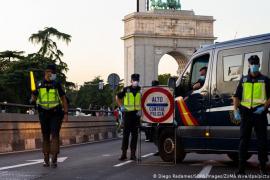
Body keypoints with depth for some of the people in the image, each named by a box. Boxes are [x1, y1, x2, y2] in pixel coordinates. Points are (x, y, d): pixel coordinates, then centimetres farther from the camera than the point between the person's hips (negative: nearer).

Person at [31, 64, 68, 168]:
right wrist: (32, 101, -15)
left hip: (56, 113, -2)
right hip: (44, 114, 2)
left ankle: (54, 160, -13)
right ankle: (46, 159, 15)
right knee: (45, 136, 7)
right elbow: (33, 97, 10)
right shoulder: (39, 85, 3)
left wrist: (66, 114, -5)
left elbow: (64, 99, 2)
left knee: (55, 135, -13)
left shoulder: (57, 85, -2)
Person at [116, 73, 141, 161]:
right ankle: (124, 153, 4)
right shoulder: (126, 90, 3)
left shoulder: (141, 90, 4)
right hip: (127, 113, -1)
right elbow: (118, 97, 16)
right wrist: (121, 106, 6)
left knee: (135, 134, 4)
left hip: (136, 114, 1)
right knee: (126, 134, 0)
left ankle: (133, 153, 9)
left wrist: (141, 110, -2)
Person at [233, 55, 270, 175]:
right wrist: (236, 110, -2)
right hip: (245, 113, 2)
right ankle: (241, 168, 4)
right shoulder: (243, 80, 12)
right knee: (243, 140, 1)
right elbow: (237, 96, 11)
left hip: (260, 113, -1)